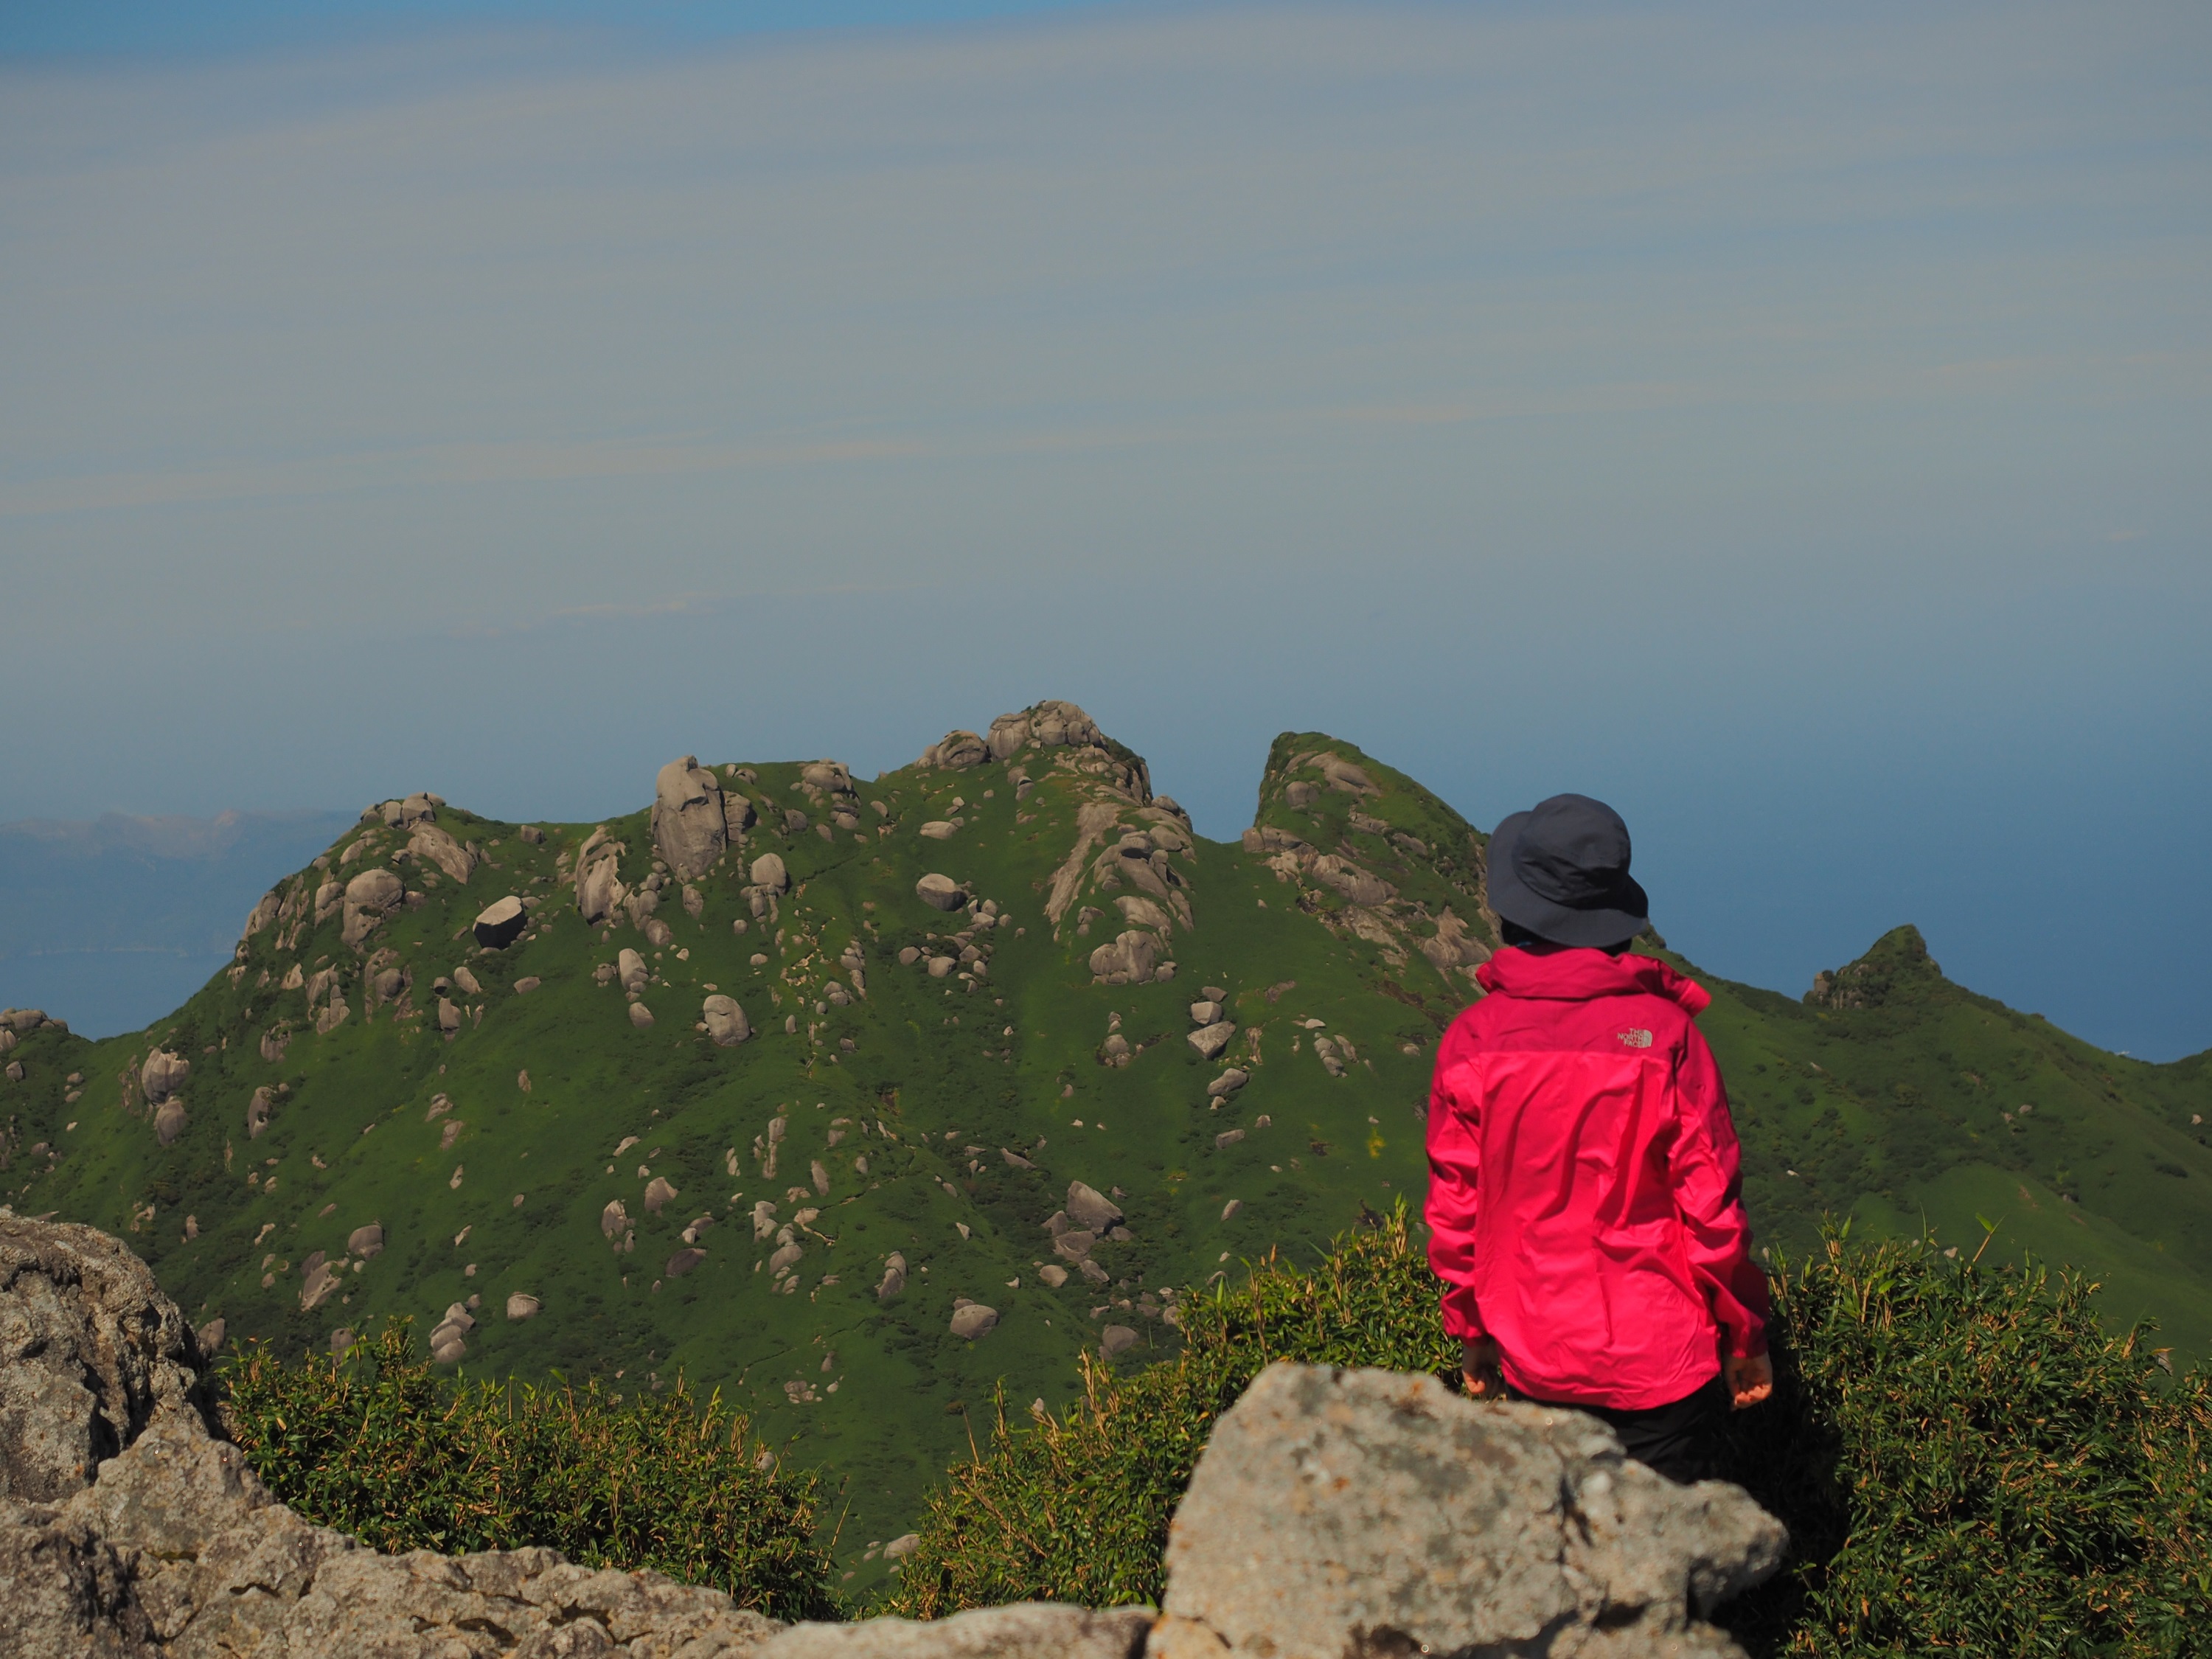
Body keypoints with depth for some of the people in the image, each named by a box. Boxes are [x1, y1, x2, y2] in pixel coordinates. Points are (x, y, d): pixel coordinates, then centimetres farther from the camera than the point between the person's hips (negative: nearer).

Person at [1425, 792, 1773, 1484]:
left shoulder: (1472, 1039, -6)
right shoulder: (1662, 1031, -12)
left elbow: (1453, 1211, 1)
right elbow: (1713, 1201, -8)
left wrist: (1471, 1329, 15)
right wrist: (1745, 1335, 4)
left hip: (1531, 1363, 2)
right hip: (1659, 1358, -2)